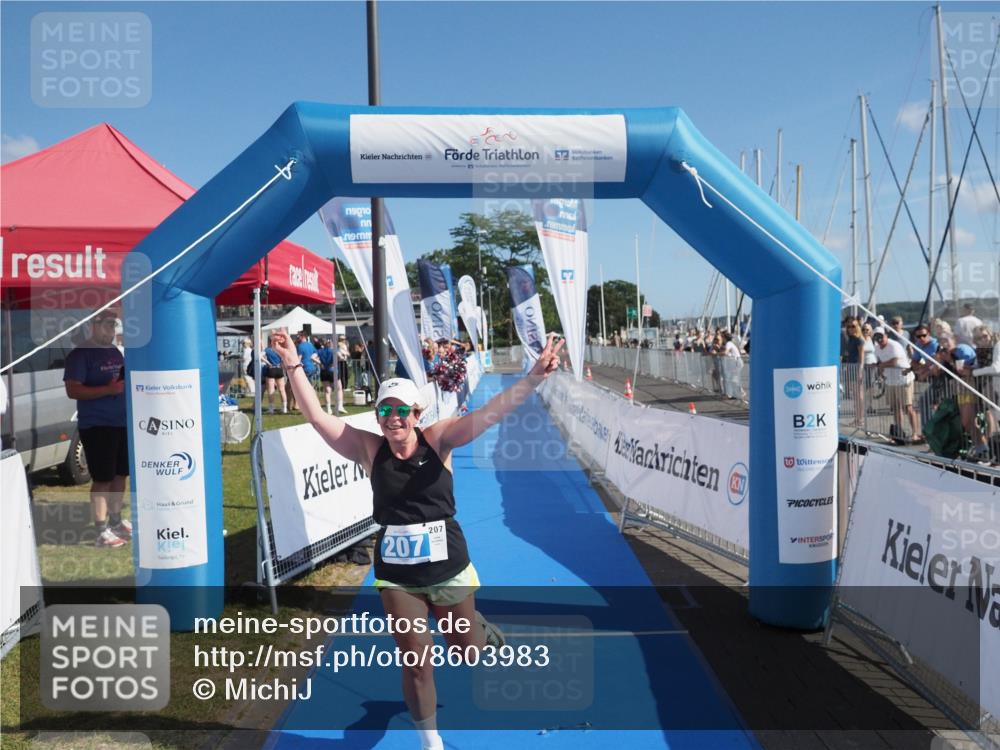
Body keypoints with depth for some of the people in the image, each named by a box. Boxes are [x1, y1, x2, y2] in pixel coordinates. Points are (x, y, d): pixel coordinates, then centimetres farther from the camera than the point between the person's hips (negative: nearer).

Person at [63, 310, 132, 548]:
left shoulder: (115, 352, 14)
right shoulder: (81, 354, -9)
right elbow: (72, 390, -17)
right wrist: (108, 389, -25)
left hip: (122, 423, 7)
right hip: (96, 426, -7)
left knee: (120, 475, 13)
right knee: (102, 479, -5)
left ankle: (116, 521, 27)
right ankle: (102, 530, 2)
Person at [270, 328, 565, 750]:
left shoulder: (437, 440, -11)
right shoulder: (369, 449, -8)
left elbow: (490, 413, -23)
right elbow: (316, 416, -13)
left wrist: (535, 377, -35)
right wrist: (293, 366, -22)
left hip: (448, 567, 0)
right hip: (396, 575, 0)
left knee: (466, 651, 17)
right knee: (415, 663, 5)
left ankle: (481, 629, 56)